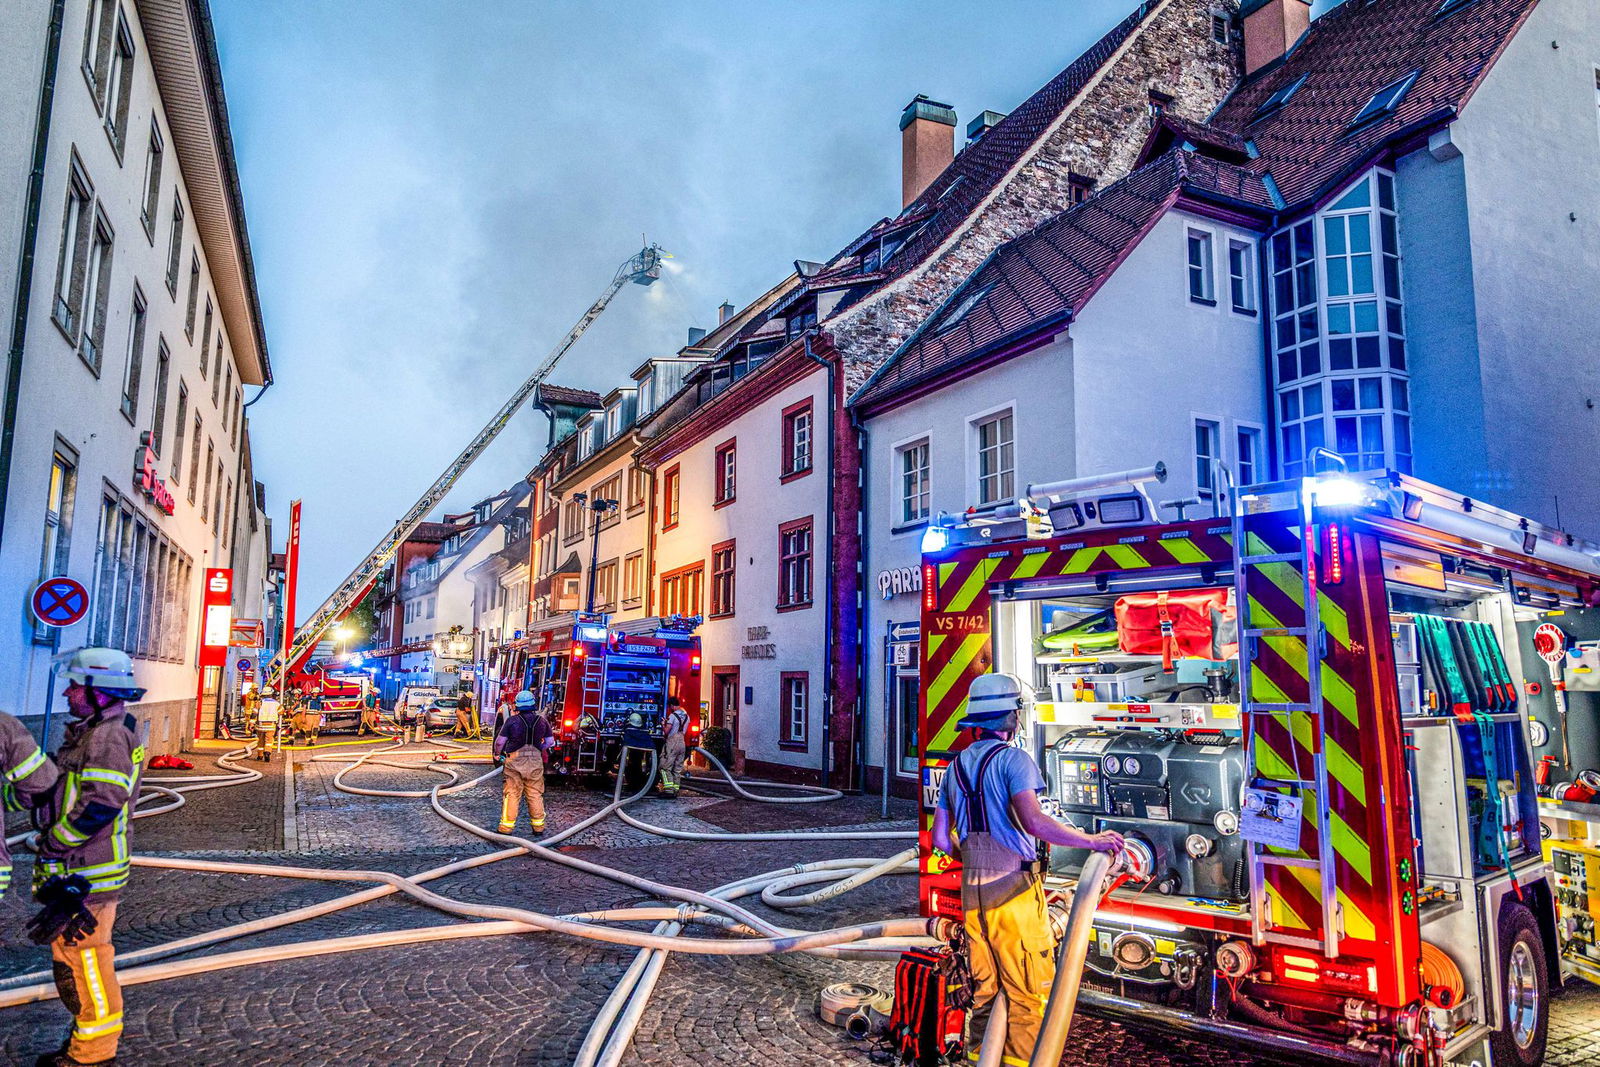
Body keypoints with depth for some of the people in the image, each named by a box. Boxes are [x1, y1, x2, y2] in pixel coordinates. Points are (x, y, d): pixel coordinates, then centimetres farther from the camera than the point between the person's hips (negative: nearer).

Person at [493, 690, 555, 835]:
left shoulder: (512, 720, -7)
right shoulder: (542, 720, 1)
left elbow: (500, 741, -4)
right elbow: (550, 741, 7)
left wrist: (497, 753, 14)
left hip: (515, 761, -2)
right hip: (535, 762, 2)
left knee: (512, 794, 3)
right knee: (535, 794, 10)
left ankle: (507, 826, 5)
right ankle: (538, 826, 14)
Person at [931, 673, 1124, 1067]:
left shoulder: (956, 766, 11)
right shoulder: (1012, 758, -11)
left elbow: (941, 840, 11)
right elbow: (1033, 821, -25)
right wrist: (1092, 841, -15)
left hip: (972, 891, 7)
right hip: (1014, 890, -7)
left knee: (984, 987, 18)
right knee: (1027, 991, 5)